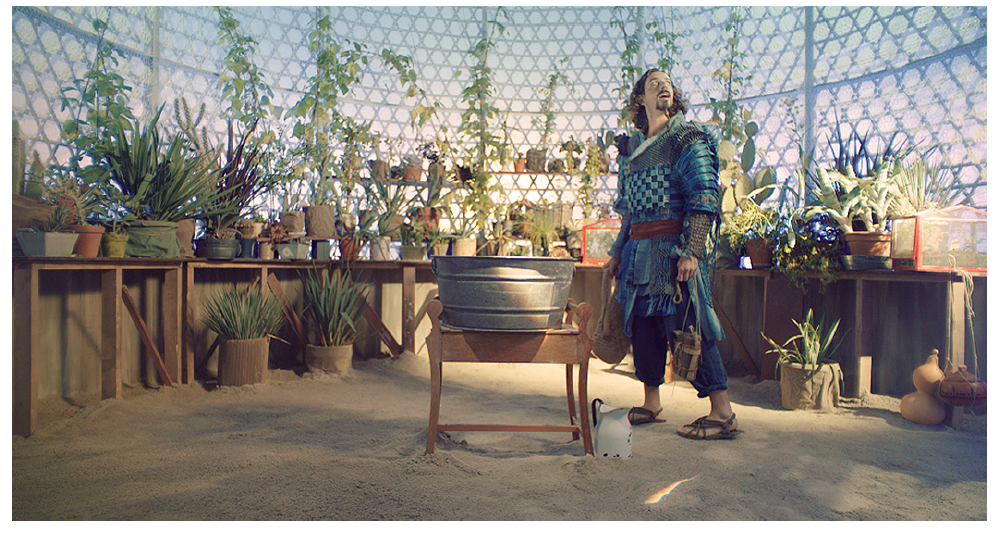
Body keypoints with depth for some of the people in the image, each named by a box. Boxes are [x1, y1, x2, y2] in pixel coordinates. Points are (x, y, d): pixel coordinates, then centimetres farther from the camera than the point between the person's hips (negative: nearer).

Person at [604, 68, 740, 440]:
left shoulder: (688, 138, -1)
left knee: (687, 326, -8)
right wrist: (618, 253, 19)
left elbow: (705, 197, -10)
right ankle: (651, 405, 23)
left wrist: (692, 251, -19)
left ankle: (722, 414, 1)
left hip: (674, 247, -6)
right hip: (639, 251, 7)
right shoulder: (631, 147, 18)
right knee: (643, 325, 9)